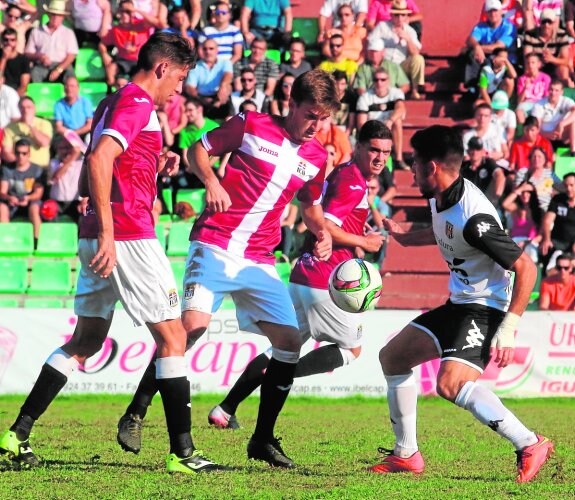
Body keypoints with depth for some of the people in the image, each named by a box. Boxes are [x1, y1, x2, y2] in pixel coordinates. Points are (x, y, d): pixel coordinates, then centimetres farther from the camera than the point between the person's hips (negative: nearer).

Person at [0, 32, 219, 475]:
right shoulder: (137, 103, -11)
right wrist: (108, 233, -27)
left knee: (87, 340, 15)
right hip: (128, 236, -9)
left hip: (100, 238, 9)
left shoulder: (112, 103, 18)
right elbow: (99, 160, -25)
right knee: (172, 336, -3)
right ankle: (182, 452, -3)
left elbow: (93, 177, 24)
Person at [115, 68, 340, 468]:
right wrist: (212, 183, -14)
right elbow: (199, 150, 5)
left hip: (260, 262, 6)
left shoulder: (317, 157, 10)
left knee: (290, 341, -3)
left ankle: (263, 440, 11)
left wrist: (322, 232, 6)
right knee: (194, 322, -24)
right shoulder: (252, 126, -3)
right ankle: (135, 416, -13)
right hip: (215, 244, -5)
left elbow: (310, 205, 27)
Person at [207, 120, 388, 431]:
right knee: (352, 348, 5)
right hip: (325, 281, -9)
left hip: (303, 277, 9)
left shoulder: (341, 174, 18)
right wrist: (363, 242, -11)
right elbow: (325, 226, -21)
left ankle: (225, 410, 8)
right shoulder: (353, 181, -12)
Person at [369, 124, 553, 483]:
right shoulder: (440, 199, 1)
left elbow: (526, 268, -25)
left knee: (451, 383, -31)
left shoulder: (473, 217, -27)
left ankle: (530, 445, -25)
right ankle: (406, 455, 26)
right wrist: (406, 237, 30)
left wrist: (508, 330, -27)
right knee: (393, 356, 18)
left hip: (485, 307, -11)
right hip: (458, 304, 11)